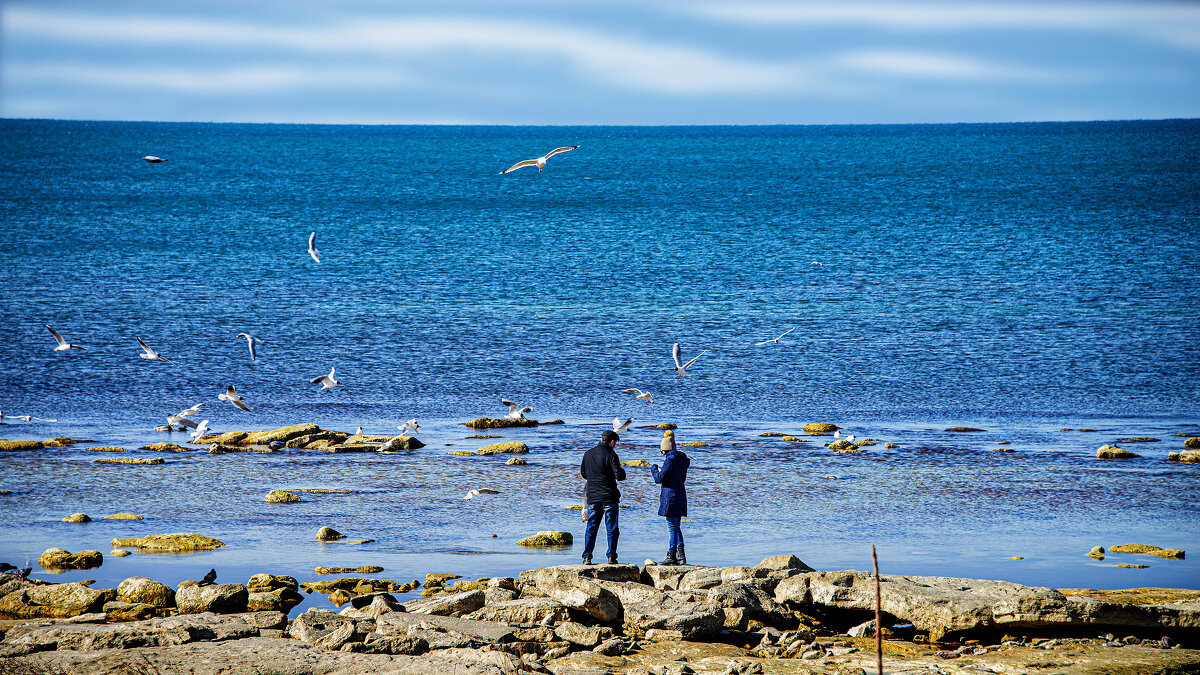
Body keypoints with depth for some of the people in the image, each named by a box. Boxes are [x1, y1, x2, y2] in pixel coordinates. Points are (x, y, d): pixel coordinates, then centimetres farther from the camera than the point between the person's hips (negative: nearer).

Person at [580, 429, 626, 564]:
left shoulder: (588, 454, 5)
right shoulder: (611, 456, -12)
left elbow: (583, 473, 16)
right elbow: (619, 476, -15)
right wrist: (622, 471, 7)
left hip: (592, 497, 4)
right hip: (609, 497, -4)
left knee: (591, 528, 10)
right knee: (612, 528, 4)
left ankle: (587, 557, 5)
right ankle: (611, 556, 2)